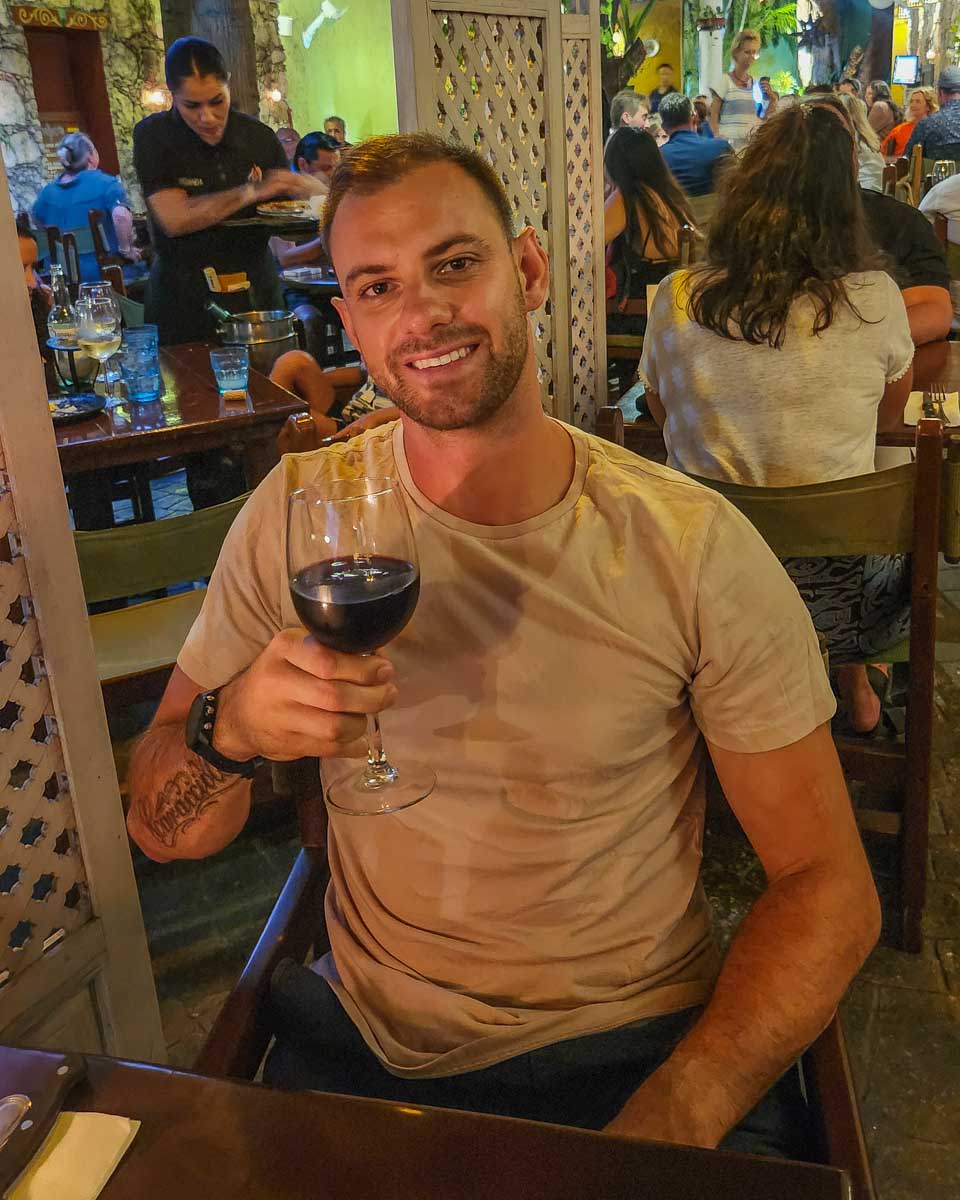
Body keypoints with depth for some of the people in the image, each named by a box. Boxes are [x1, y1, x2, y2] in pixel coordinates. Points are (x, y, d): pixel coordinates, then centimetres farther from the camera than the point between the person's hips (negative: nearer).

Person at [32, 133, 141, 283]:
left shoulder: (48, 191, 11)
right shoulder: (106, 184, -6)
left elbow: (37, 222, 23)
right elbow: (121, 216, -23)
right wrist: (126, 250, -11)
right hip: (101, 272, -6)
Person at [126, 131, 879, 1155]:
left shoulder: (694, 547, -12)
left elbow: (826, 885, -7)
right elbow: (164, 832, -2)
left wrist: (673, 1117, -19)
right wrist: (230, 729, -24)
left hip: (640, 1046, 0)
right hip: (362, 1042, 1)